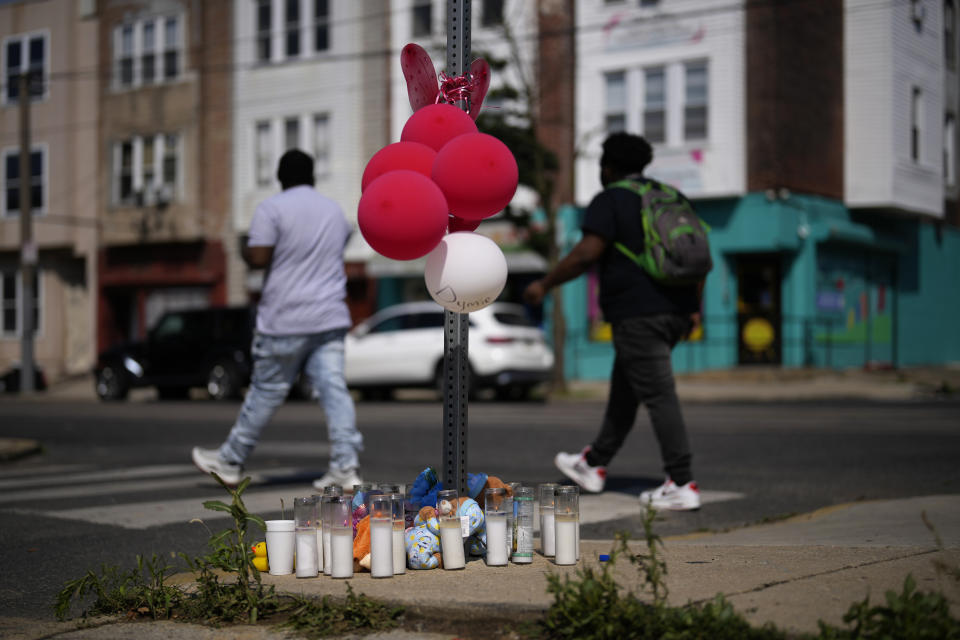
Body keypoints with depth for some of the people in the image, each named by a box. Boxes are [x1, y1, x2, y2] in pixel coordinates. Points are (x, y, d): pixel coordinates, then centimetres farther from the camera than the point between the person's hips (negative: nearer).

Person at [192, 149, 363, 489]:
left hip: (286, 321, -5)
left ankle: (230, 461, 19)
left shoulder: (272, 208, -6)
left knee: (266, 391, 4)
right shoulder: (335, 210, 15)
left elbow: (259, 257, -14)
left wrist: (244, 250, 6)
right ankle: (346, 467, -10)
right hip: (330, 318, 5)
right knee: (333, 389, -2)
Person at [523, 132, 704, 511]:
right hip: (674, 310, 8)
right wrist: (694, 308, 23)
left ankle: (682, 486, -9)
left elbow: (587, 253, -18)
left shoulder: (609, 202, -5)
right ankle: (594, 465, 30)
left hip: (637, 314, -8)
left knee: (658, 396, -8)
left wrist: (545, 285, -10)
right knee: (624, 391, 18)